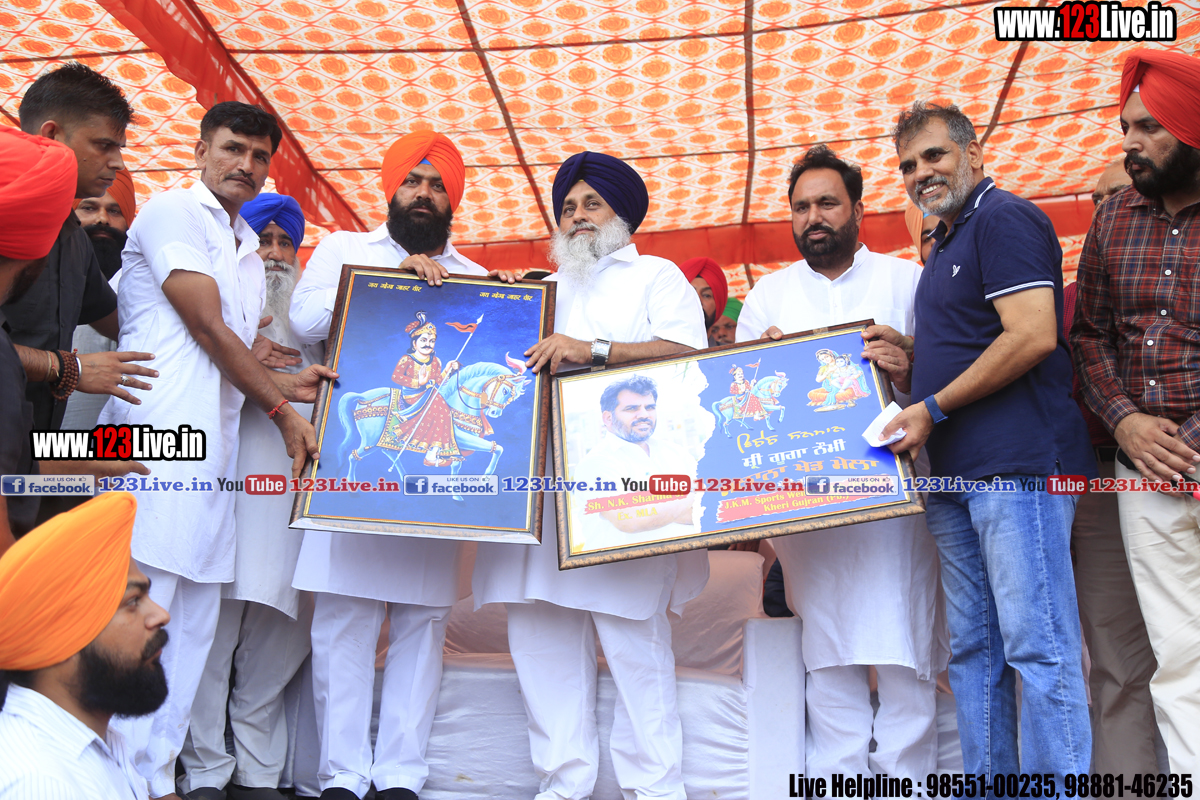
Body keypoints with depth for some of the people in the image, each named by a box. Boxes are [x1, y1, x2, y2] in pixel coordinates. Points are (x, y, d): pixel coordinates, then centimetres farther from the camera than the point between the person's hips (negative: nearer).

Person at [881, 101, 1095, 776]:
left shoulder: (1003, 218, -6)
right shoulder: (946, 245, 23)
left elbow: (1033, 337, -18)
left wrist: (933, 408, -13)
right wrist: (906, 357, 11)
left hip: (1018, 466, -10)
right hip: (956, 477, 10)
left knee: (1038, 647, -5)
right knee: (974, 652, 12)